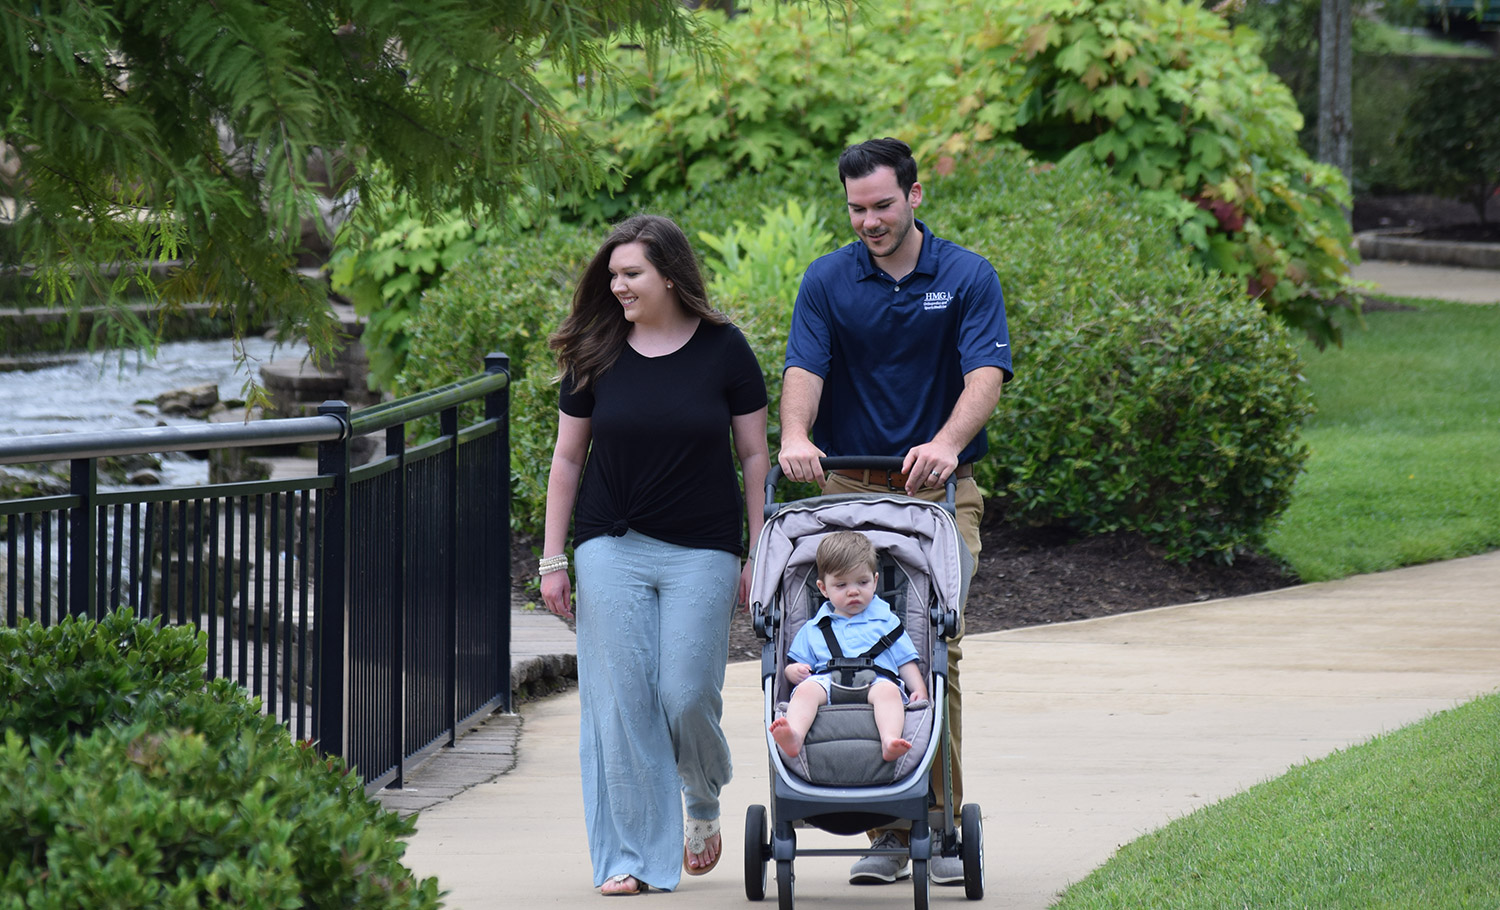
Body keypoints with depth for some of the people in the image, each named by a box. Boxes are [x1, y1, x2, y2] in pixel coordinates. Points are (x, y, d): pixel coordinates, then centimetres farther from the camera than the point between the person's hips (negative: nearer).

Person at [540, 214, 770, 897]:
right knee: (620, 702, -3)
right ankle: (630, 858, 3)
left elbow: (754, 455, 3)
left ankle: (703, 802, 26)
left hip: (702, 552, -1)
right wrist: (552, 560, 5)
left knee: (686, 695, -6)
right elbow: (567, 459, 8)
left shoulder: (722, 349, -2)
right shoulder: (596, 355, 2)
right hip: (612, 550, 1)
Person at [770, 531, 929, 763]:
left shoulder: (887, 622, 25)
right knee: (806, 689, -33)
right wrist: (794, 671, -1)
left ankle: (890, 740, -63)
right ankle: (794, 737, -59)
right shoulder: (812, 630, 27)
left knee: (888, 690, -36)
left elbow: (906, 662, 20)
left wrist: (919, 689, 2)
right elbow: (795, 663, 24)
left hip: (876, 680, -1)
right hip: (827, 681, 1)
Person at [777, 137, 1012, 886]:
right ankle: (885, 831, 2)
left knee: (937, 649, -6)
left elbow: (986, 373, -14)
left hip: (940, 490, -1)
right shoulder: (828, 281, 2)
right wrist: (794, 435, -31)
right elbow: (804, 367, -10)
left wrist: (948, 442, -33)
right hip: (853, 487, 1)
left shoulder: (968, 277, -1)